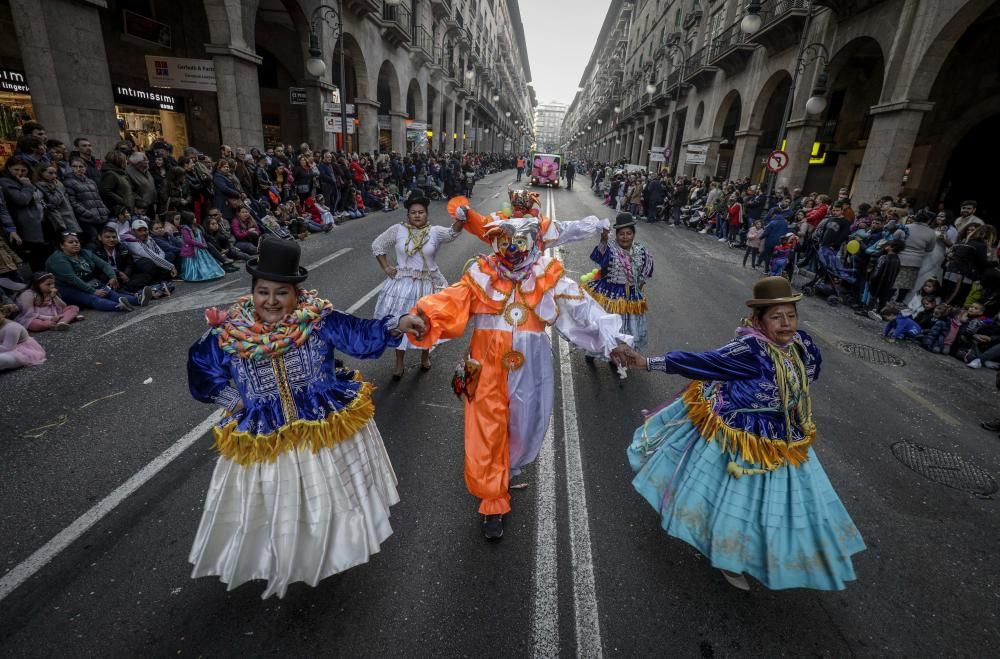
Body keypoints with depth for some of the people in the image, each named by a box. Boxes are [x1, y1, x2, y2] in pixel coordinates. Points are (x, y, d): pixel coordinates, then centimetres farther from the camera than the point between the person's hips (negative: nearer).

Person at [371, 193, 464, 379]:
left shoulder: (435, 232, -4)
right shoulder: (397, 230, -4)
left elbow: (453, 232, -24)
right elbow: (377, 245, 7)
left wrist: (460, 219, -43)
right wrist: (386, 268, -1)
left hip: (428, 285, 0)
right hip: (402, 283, 0)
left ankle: (425, 356, 39)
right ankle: (400, 363, 25)